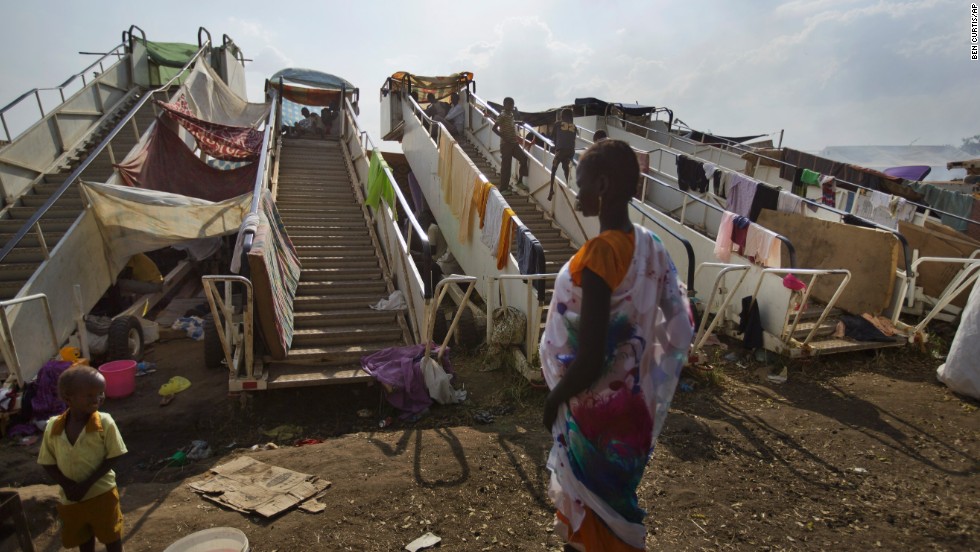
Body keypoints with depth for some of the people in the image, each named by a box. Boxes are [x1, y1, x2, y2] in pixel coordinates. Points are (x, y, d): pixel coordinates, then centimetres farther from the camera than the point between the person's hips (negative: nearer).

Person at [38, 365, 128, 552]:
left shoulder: (105, 423, -18)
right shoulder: (53, 427, -11)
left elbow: (112, 457, -14)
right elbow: (48, 463, -2)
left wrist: (86, 484, -20)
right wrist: (67, 485, -16)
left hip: (102, 494, -3)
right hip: (70, 498, 3)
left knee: (111, 535, 13)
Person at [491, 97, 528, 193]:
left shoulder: (511, 115, 13)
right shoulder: (502, 116, -11)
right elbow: (494, 128, -19)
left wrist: (517, 138, 12)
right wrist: (504, 138, -21)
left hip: (514, 143, 8)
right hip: (506, 144, -8)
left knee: (524, 158, -2)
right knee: (506, 166, -4)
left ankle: (520, 181, 9)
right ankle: (503, 188, 5)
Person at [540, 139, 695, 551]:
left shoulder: (599, 254, -28)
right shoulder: (650, 245, -4)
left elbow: (588, 359, -28)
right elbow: (679, 326, 4)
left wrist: (554, 398, -11)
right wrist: (641, 373, 15)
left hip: (595, 404, -8)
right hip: (629, 395, 8)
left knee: (591, 500, 15)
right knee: (611, 494, 27)